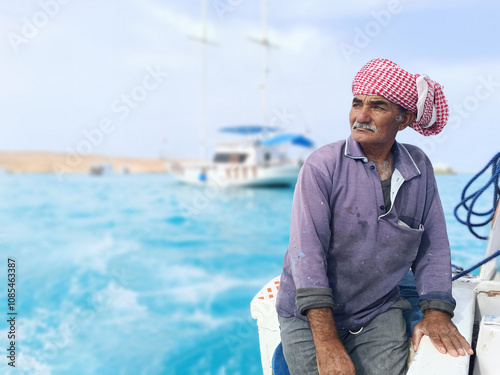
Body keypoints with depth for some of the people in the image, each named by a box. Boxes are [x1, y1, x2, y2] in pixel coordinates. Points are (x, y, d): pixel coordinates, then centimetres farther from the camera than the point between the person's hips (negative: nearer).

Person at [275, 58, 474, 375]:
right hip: (310, 314, -2)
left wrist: (436, 312, -7)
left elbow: (433, 246, 7)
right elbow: (307, 251, -18)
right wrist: (327, 344, -23)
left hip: (380, 312, 3)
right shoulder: (323, 165, -11)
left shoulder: (420, 168, 2)